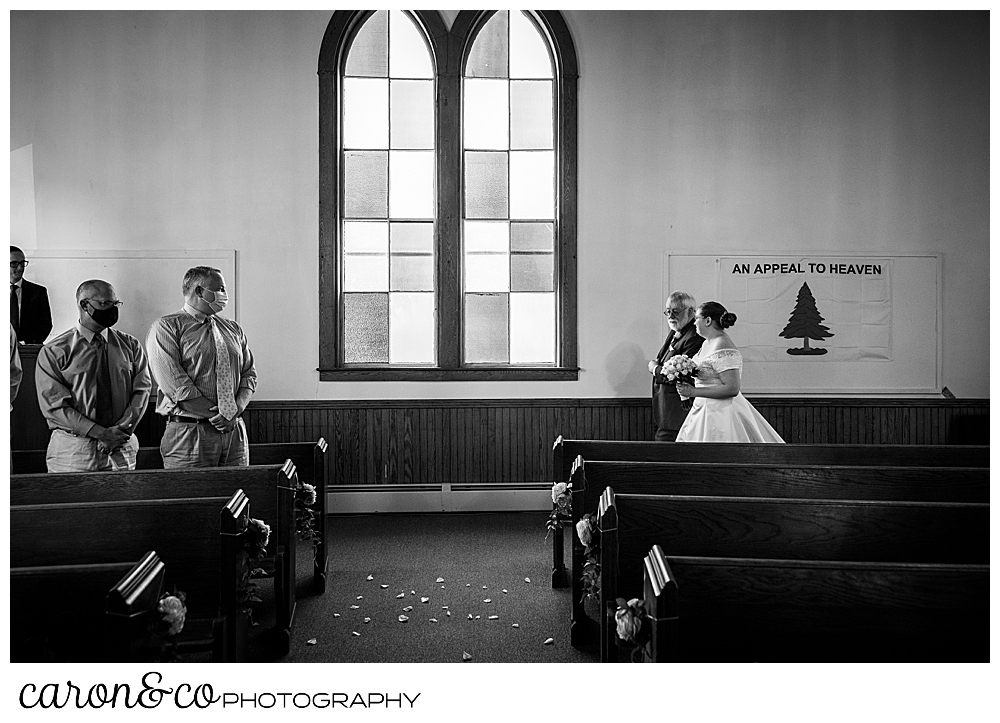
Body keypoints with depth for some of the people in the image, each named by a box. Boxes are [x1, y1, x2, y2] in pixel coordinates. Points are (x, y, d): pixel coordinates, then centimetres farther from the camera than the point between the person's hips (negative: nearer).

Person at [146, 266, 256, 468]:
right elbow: (176, 385, -12)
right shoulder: (166, 327, -3)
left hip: (235, 431, 5)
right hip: (189, 433, -5)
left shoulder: (233, 329, 16)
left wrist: (236, 409, -7)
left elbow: (249, 374, 12)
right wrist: (217, 416, -13)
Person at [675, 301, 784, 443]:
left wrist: (694, 391, -22)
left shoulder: (723, 351, -19)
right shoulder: (708, 343, 11)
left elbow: (732, 389, -24)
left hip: (721, 414, -10)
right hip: (705, 409, 10)